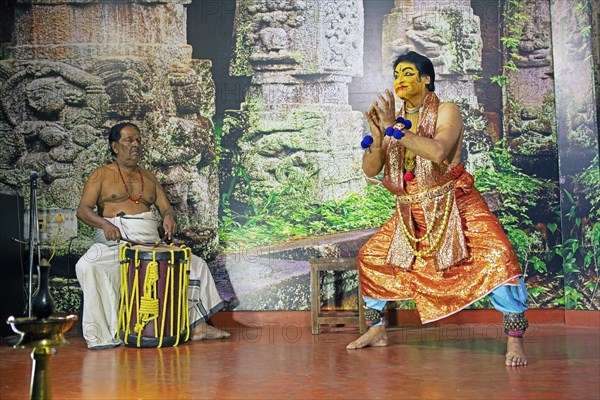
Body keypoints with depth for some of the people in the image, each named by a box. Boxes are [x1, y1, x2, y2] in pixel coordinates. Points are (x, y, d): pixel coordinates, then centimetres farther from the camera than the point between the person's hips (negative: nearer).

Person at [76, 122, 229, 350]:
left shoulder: (149, 177, 21)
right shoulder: (102, 175, 8)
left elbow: (166, 207, 15)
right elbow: (83, 210, -2)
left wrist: (169, 217, -12)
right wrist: (104, 224, -24)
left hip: (150, 243, 5)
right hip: (114, 242, -4)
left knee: (196, 264, -4)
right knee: (88, 266, -35)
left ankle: (197, 325, -2)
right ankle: (99, 334, -29)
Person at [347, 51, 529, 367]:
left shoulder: (446, 112, -8)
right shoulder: (393, 119, 7)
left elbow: (438, 152, -28)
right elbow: (370, 170, 1)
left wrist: (395, 129, -25)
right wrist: (377, 137, -17)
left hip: (453, 205, -6)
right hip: (411, 213, 6)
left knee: (496, 256, -23)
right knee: (371, 256, 7)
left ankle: (515, 339, -14)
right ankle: (376, 330, 22)